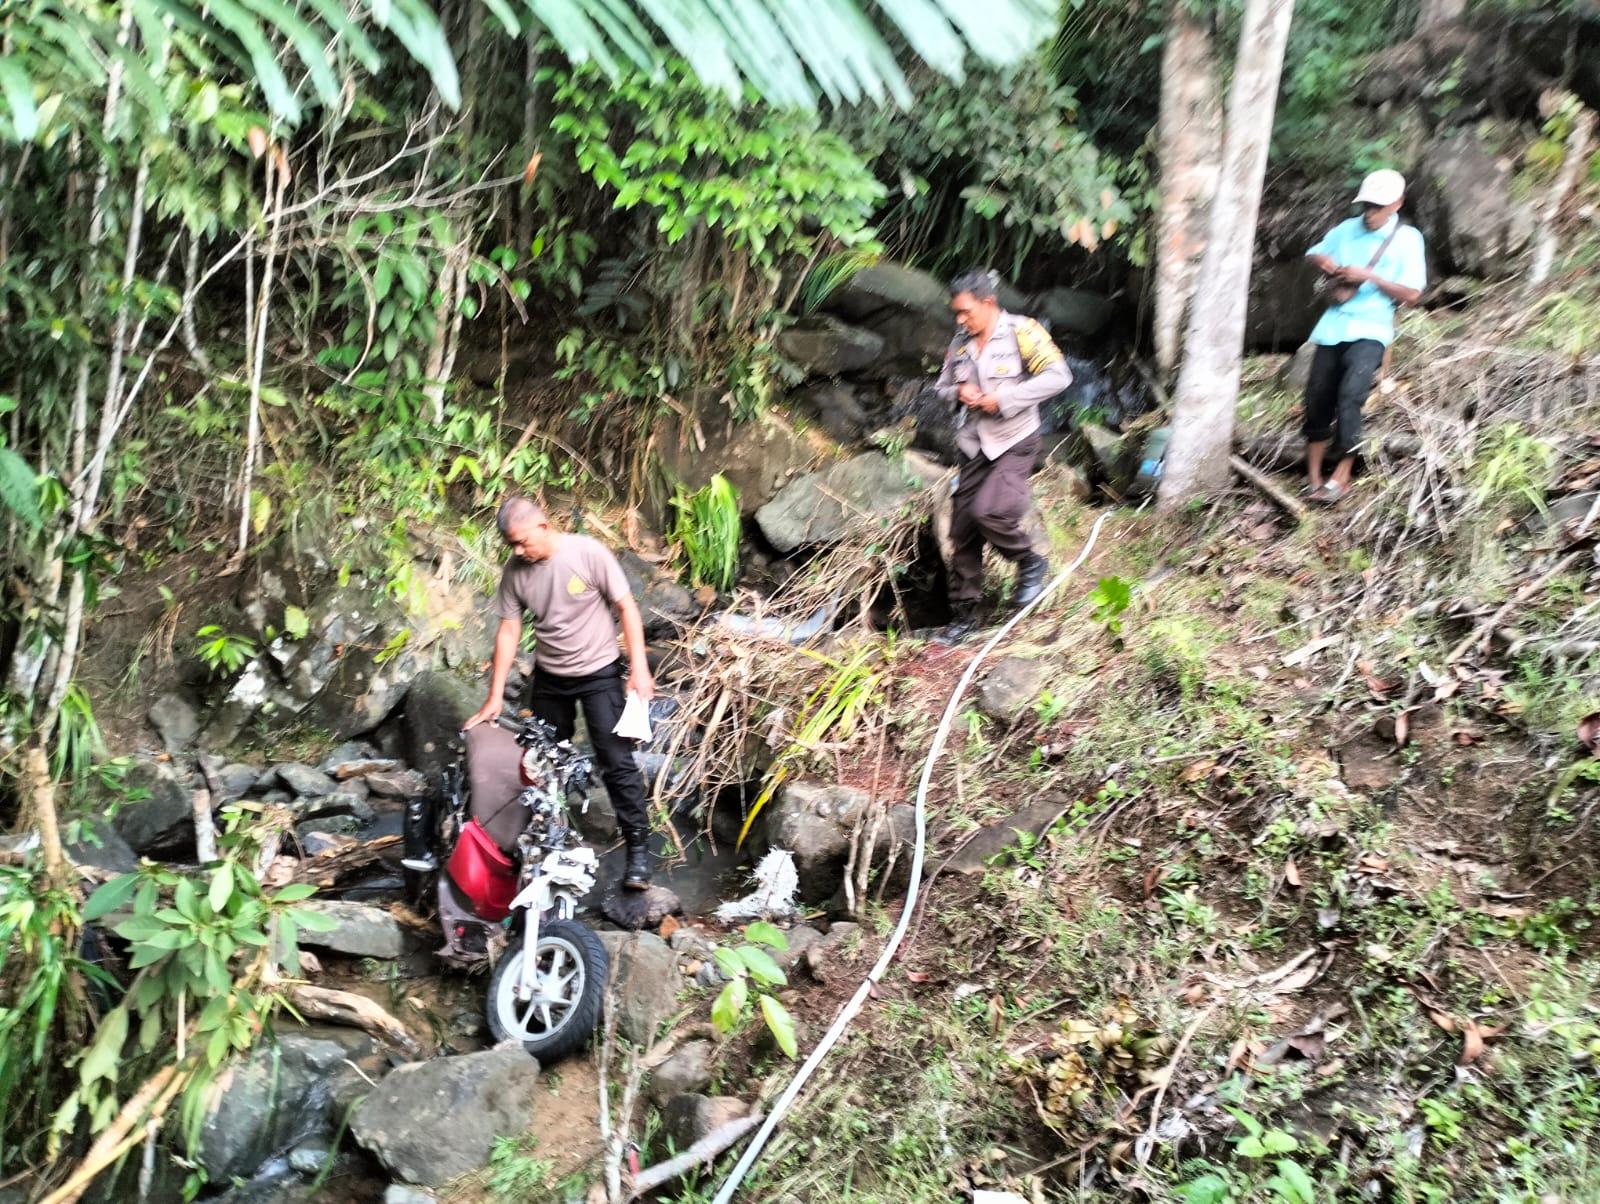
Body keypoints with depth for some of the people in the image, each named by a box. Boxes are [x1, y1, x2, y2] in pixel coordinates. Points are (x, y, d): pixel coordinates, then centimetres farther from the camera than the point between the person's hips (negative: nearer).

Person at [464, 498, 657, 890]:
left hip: (599, 673, -4)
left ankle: (638, 847, 0)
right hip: (548, 678, 5)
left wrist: (639, 668, -18)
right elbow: (509, 630, -2)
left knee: (617, 763, -8)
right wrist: (495, 697, -4)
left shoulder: (589, 553, -19)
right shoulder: (515, 571, -7)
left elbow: (627, 607, -14)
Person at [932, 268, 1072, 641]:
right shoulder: (960, 342, 8)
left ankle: (1030, 563, 5)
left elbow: (1058, 376, -17)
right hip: (972, 446, 6)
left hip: (1014, 443, -6)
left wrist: (1004, 397, -21)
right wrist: (958, 392, -5)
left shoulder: (1022, 332, -10)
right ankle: (964, 614, 17)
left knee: (988, 512, -25)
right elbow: (941, 386, 19)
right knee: (962, 531, 5)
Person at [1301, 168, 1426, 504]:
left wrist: (1369, 276, -15)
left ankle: (1341, 476, -13)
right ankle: (1314, 479, 11)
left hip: (1370, 329, -4)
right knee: (1317, 400, 2)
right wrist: (1324, 262, -1)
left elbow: (1412, 294, -6)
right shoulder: (1347, 229, 8)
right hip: (1333, 325, 4)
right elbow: (1313, 253, 23)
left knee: (1350, 396, -23)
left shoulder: (1407, 238, -1)